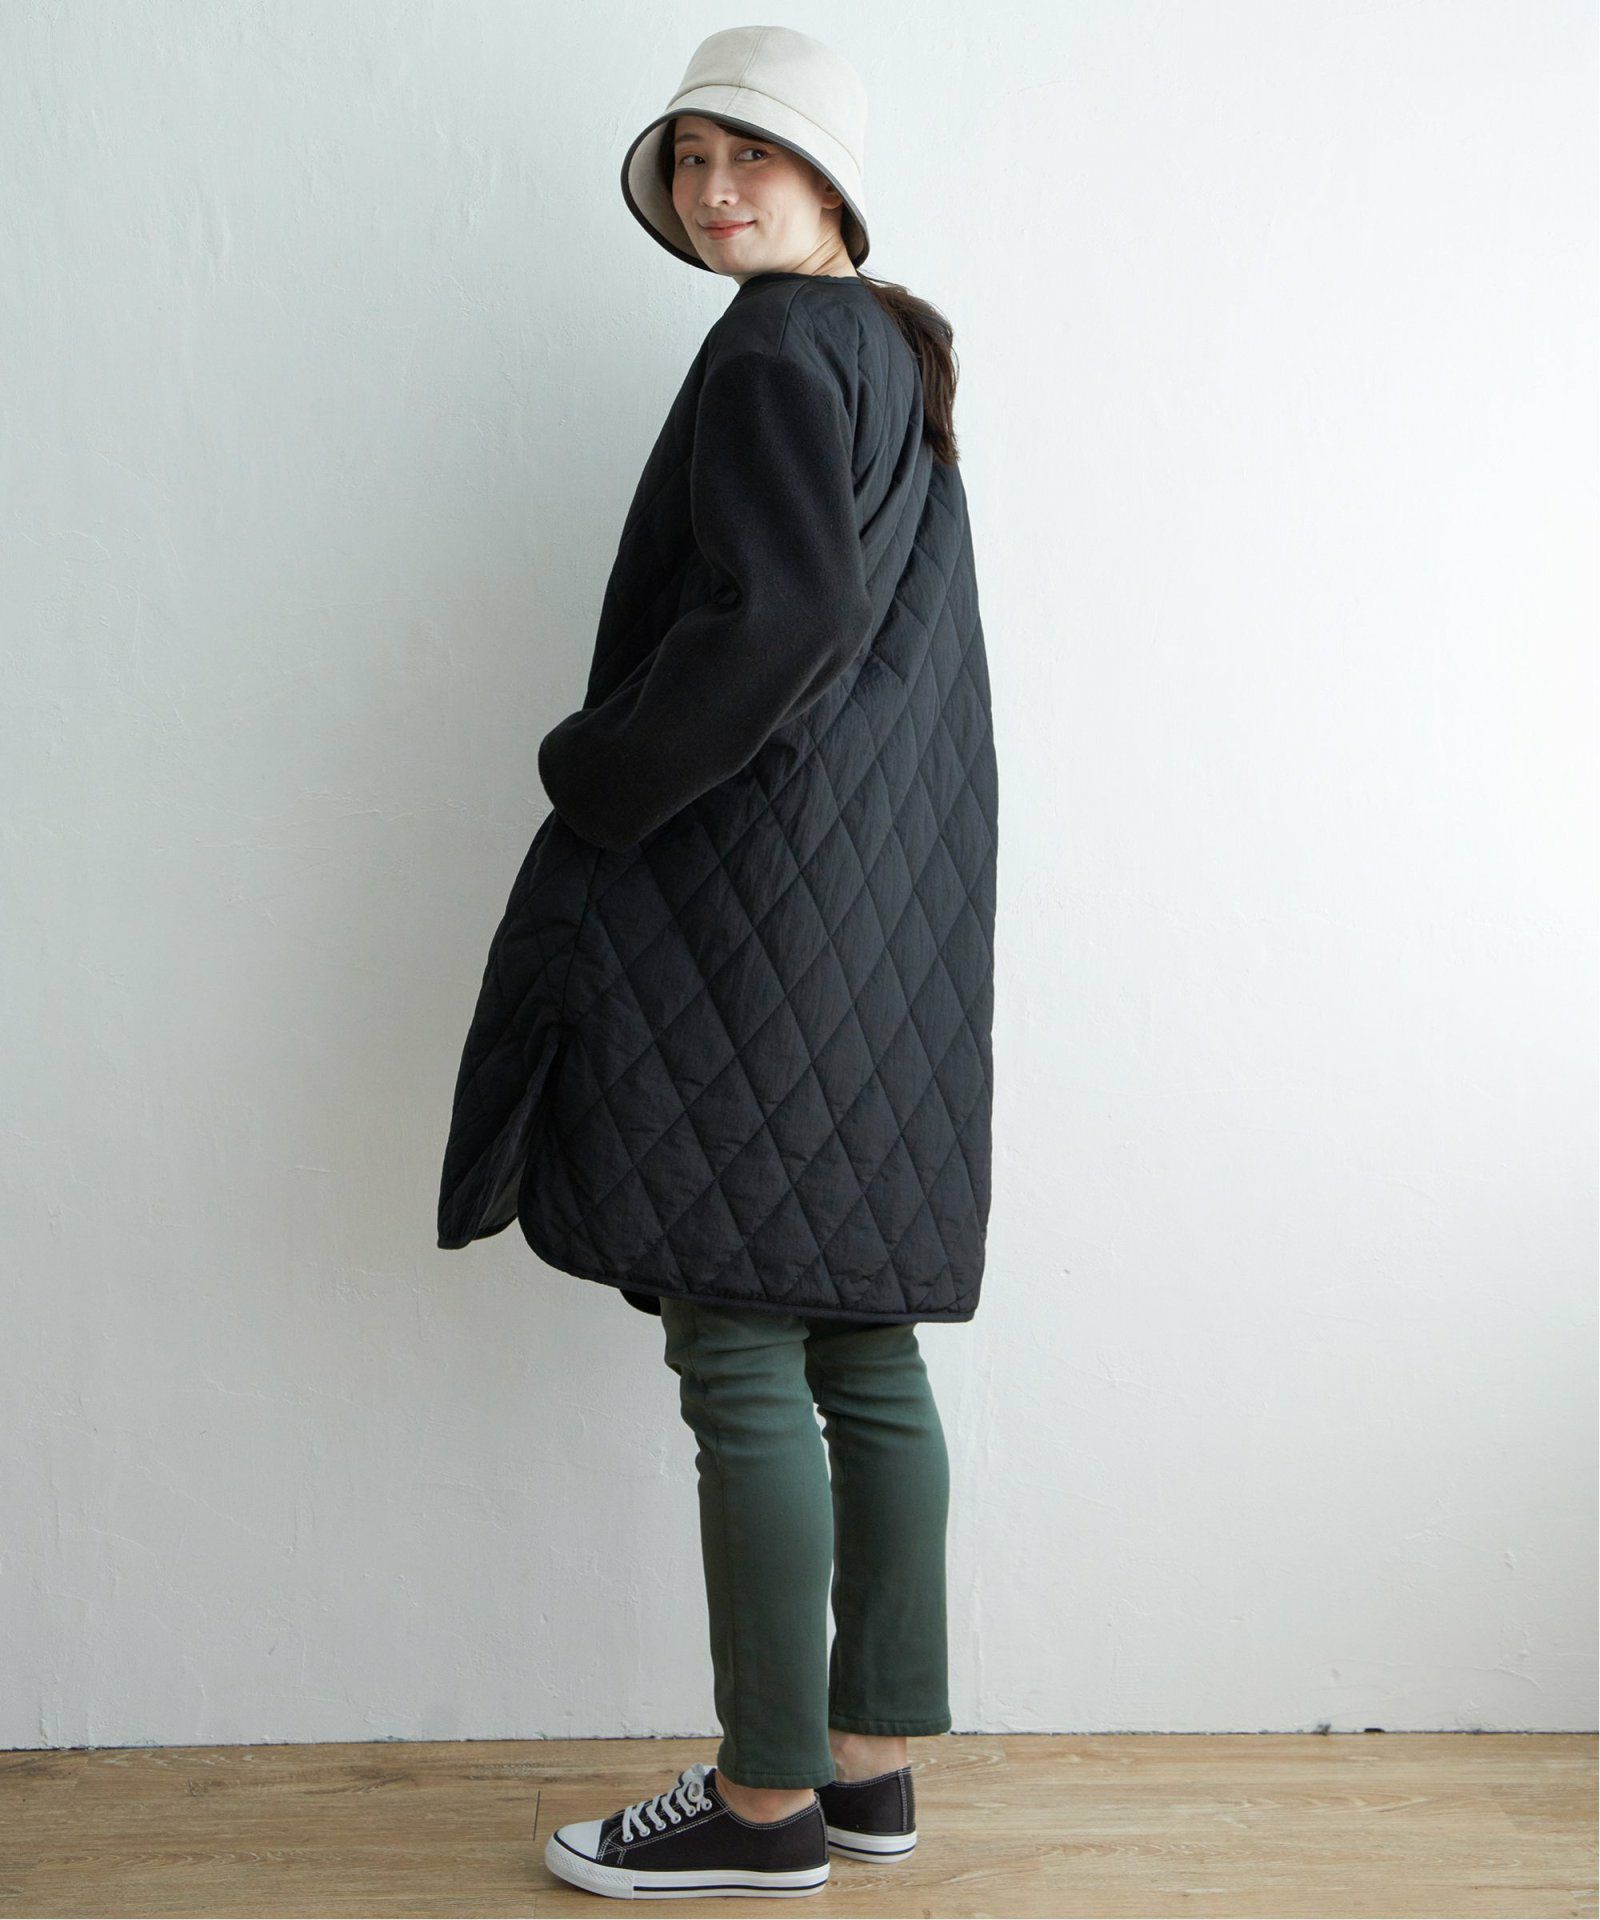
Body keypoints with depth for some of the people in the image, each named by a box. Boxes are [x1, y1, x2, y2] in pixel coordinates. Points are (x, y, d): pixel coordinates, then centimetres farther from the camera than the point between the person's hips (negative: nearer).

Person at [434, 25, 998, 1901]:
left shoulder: (773, 354, -8)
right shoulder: (892, 360, 21)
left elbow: (780, 613, -22)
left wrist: (591, 779, -11)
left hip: (759, 902, -10)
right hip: (895, 907, 10)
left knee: (743, 1359, -3)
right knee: (862, 1353, 10)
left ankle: (769, 1799, 7)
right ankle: (872, 1759, 19)